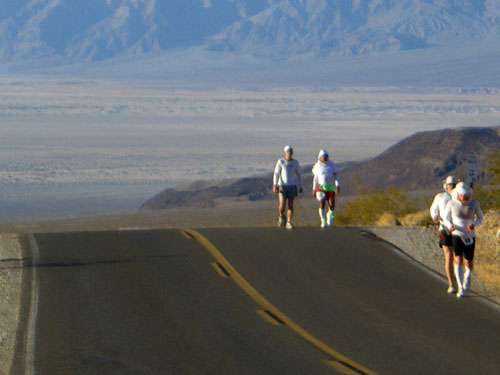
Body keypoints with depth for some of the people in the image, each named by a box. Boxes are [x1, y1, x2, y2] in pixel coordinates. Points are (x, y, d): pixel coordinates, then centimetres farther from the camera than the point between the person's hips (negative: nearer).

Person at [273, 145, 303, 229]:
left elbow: (298, 175, 12)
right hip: (282, 186, -2)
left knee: (290, 205, -4)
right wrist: (275, 185, -16)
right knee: (282, 205, -10)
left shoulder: (295, 162, 5)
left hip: (292, 187, 2)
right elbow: (276, 174, -6)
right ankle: (281, 216, 21)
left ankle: (288, 223, 0)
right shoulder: (280, 162, -3)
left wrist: (300, 187, 9)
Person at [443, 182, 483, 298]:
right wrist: (450, 226, -21)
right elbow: (446, 219, 2)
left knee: (469, 263, 4)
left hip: (470, 236, 1)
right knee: (458, 260, -17)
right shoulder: (451, 203, -9)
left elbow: (480, 218, 2)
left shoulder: (474, 203, -9)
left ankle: (467, 276, 40)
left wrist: (474, 224, -20)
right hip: (457, 235, -1)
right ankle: (461, 288, -11)